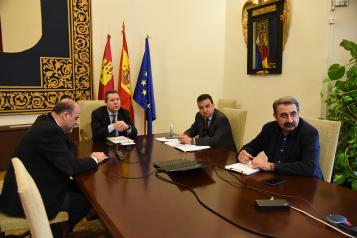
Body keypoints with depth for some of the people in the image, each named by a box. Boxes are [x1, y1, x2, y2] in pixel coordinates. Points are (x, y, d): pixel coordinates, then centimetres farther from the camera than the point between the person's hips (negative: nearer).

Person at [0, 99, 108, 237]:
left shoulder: (46, 121, 3)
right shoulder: (50, 131, -28)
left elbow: (69, 148, 13)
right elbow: (71, 167, -27)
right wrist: (94, 159, -12)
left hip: (31, 185, 10)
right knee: (87, 198, -1)